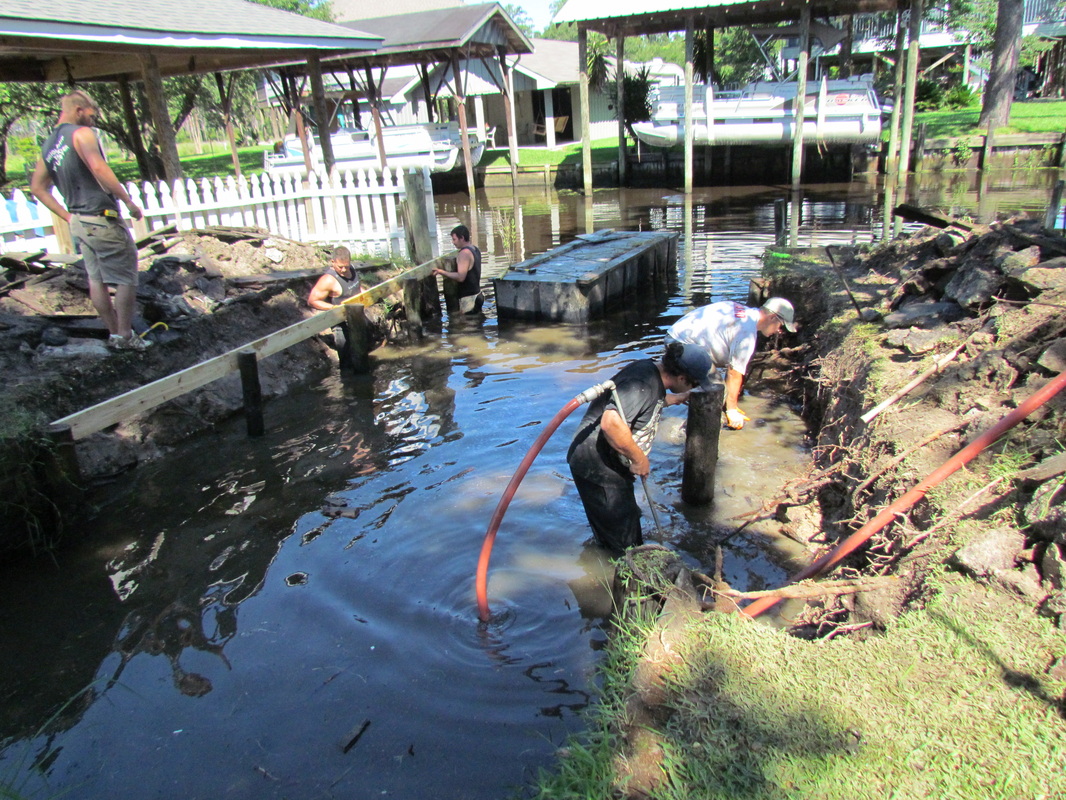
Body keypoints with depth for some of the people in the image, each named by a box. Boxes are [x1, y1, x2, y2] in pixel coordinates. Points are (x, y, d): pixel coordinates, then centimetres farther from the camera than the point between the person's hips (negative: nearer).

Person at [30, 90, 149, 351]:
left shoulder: (48, 145, 16)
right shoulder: (81, 133, -9)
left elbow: (37, 187, 18)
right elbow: (98, 168, -25)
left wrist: (68, 216, 17)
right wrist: (128, 202, -20)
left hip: (78, 221, 9)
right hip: (101, 218, -8)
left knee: (96, 279, 11)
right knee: (126, 278, -2)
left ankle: (114, 334, 17)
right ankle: (125, 336, -1)